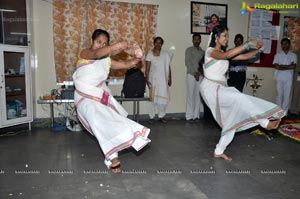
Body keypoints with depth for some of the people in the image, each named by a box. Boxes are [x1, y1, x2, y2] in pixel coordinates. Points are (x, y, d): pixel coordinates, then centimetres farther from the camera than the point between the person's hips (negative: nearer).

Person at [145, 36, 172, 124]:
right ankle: (151, 116, 11)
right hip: (153, 79, -2)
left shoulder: (166, 54, 7)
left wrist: (170, 78, 7)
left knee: (164, 97, 0)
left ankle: (161, 116, 14)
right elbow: (147, 68, -4)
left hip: (163, 79, 2)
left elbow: (168, 67, 10)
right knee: (152, 97, 1)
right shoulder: (150, 54, 0)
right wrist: (147, 79, -10)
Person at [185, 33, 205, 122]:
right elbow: (188, 62, -4)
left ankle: (196, 115, 7)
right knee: (190, 95, -5)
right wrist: (194, 73, -11)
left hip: (200, 75, 4)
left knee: (198, 95, 2)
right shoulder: (189, 50, 5)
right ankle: (189, 116, -2)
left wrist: (200, 72, -7)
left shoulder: (202, 52, 17)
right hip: (191, 74, -4)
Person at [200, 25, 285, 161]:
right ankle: (265, 122, -16)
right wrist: (248, 44, -26)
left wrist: (258, 50, -4)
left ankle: (219, 151, 10)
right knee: (239, 98, -27)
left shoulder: (224, 53, 17)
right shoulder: (210, 51, -8)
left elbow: (244, 56, 12)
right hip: (211, 88, -8)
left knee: (232, 118, 3)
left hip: (220, 88, 9)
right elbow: (228, 55, -28)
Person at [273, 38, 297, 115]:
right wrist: (288, 66, -6)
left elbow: (294, 66, -4)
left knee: (287, 95, 0)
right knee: (279, 95, 3)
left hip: (289, 78, 1)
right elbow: (276, 66, -7)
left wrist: (283, 66, -9)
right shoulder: (278, 54, 5)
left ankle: (284, 112, 7)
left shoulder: (293, 55, 8)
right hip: (279, 78, -1)